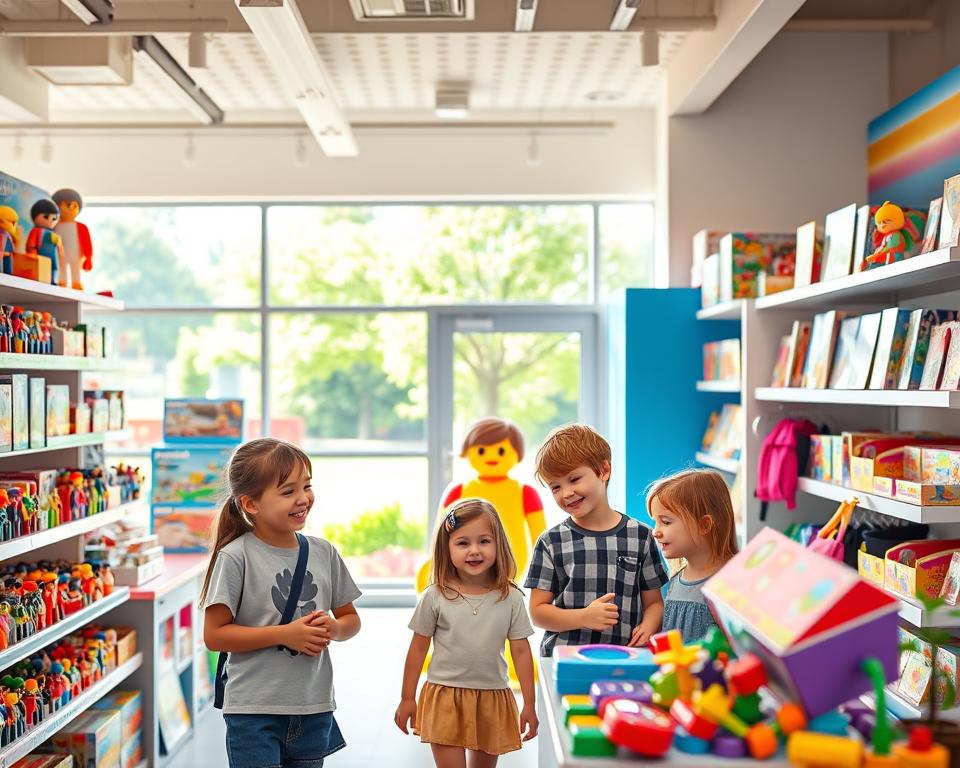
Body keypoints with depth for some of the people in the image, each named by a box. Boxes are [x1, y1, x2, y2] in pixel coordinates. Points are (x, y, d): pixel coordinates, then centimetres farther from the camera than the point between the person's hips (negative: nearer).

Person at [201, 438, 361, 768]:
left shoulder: (324, 553, 2)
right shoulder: (235, 557, -12)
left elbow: (350, 619, 12)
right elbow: (214, 635, -12)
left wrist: (332, 628, -11)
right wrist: (285, 634, -18)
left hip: (315, 708, 5)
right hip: (254, 712, -4)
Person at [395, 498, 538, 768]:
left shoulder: (511, 598, -5)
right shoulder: (435, 597, -7)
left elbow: (521, 652, 0)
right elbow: (418, 648, 2)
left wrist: (529, 704, 0)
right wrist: (407, 699, 5)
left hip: (493, 698, 2)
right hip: (445, 696, -1)